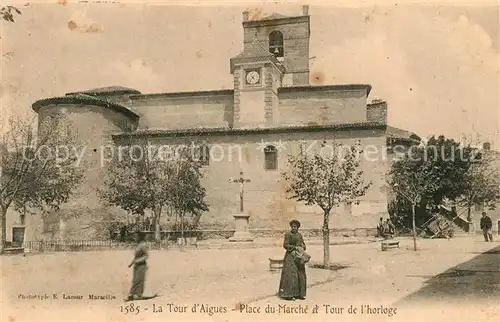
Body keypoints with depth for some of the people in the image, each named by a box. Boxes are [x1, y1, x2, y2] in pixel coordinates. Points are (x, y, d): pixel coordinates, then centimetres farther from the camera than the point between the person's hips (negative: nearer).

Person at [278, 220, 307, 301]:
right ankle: (287, 295, -5)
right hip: (291, 256, -7)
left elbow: (303, 245, 14)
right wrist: (296, 247, -20)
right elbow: (285, 245, -15)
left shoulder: (299, 235, 13)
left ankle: (298, 294, 13)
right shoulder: (288, 234, -7)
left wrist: (302, 248, -9)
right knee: (290, 275, -9)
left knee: (300, 275, 6)